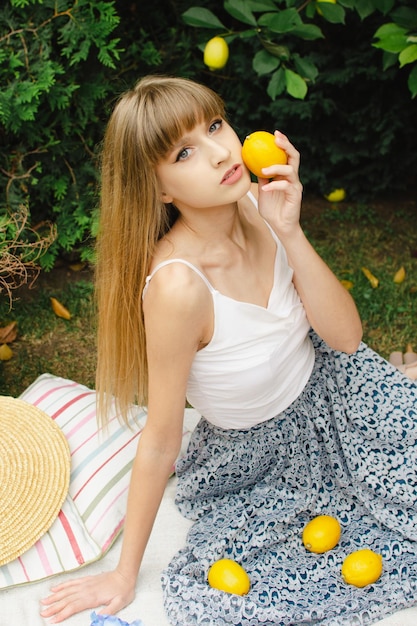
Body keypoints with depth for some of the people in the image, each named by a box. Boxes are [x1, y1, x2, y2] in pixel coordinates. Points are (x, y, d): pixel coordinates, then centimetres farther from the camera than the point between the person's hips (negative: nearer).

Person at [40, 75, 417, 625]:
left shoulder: (257, 204, -17)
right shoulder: (176, 285, -35)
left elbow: (346, 337, -16)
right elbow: (160, 441, -23)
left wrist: (290, 234, -30)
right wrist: (125, 574, -12)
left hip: (322, 384, 4)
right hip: (260, 448, -3)